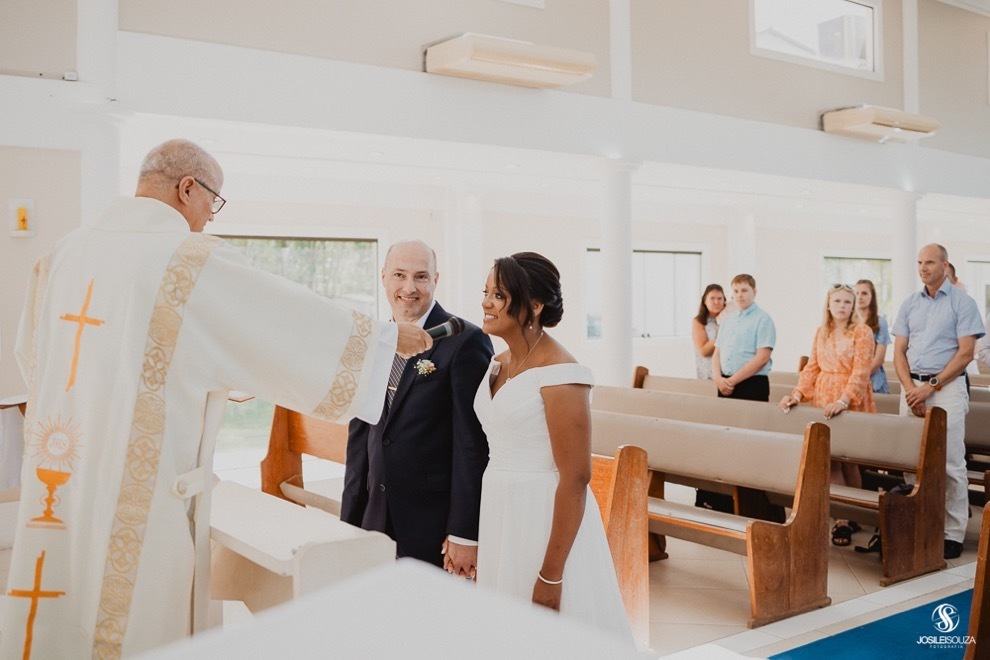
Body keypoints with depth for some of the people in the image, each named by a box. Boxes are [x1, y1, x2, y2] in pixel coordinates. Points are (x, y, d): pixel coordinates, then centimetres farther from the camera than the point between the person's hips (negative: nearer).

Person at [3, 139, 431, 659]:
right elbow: (305, 323, -8)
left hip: (53, 489, 7)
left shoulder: (63, 253, 6)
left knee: (59, 616, 17)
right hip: (137, 500, -6)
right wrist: (392, 337, 7)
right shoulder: (197, 261, -13)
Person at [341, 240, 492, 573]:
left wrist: (466, 533, -15)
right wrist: (350, 517, 10)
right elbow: (360, 434, 12)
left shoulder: (465, 342, -12)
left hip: (436, 525, -6)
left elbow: (474, 444, -14)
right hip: (376, 519, 6)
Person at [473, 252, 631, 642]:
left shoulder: (558, 374, -18)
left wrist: (551, 575, -19)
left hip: (546, 520, -8)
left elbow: (575, 478, -19)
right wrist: (473, 538, 15)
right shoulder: (498, 365, 6)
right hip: (499, 517, 8)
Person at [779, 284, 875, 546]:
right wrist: (798, 393, -2)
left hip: (852, 402, -4)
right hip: (823, 400, 4)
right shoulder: (821, 332, 12)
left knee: (847, 461, 0)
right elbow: (812, 367, 11)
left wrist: (844, 400, -25)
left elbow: (861, 372, -13)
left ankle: (852, 517, 14)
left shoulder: (862, 332, -4)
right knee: (829, 460, 0)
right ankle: (842, 519, 7)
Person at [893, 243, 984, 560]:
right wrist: (910, 389, -6)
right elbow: (899, 351, 10)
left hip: (947, 386, -4)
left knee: (950, 463, -4)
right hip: (913, 387, 4)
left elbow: (965, 353, -7)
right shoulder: (910, 304, 12)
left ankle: (953, 533, 2)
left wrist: (931, 387, -13)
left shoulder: (962, 303, -1)